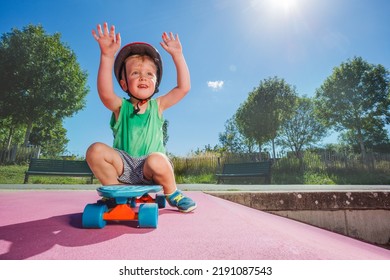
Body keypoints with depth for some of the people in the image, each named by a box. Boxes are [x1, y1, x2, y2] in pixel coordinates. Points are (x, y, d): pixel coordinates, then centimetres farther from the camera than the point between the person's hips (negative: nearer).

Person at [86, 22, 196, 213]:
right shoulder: (121, 107, -2)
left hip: (149, 169, 0)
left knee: (157, 160, -36)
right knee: (96, 150, -24)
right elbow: (105, 93, -24)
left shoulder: (157, 106, 2)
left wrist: (177, 55, -10)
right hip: (123, 165, 1)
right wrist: (107, 56, -34)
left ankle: (171, 192, -3)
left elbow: (184, 87, -7)